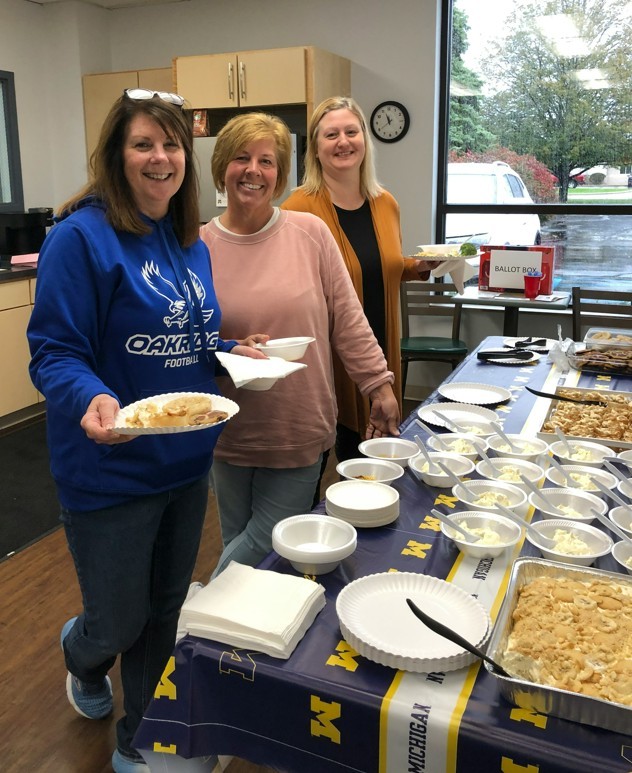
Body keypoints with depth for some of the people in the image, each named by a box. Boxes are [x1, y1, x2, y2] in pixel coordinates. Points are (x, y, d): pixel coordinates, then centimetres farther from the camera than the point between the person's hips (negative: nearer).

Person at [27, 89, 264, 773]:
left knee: (164, 613, 19)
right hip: (111, 469, -6)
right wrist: (92, 399, -37)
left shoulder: (190, 242, 6)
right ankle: (83, 656, 52)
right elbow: (53, 353, -18)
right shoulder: (83, 235, -16)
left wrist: (230, 353, -2)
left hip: (186, 460, 7)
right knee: (117, 623, 11)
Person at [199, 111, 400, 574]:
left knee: (267, 544, 5)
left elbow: (348, 319, 1)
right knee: (239, 544, 14)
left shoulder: (311, 232, -2)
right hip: (232, 433, 0)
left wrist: (380, 385, 0)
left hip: (302, 430, 0)